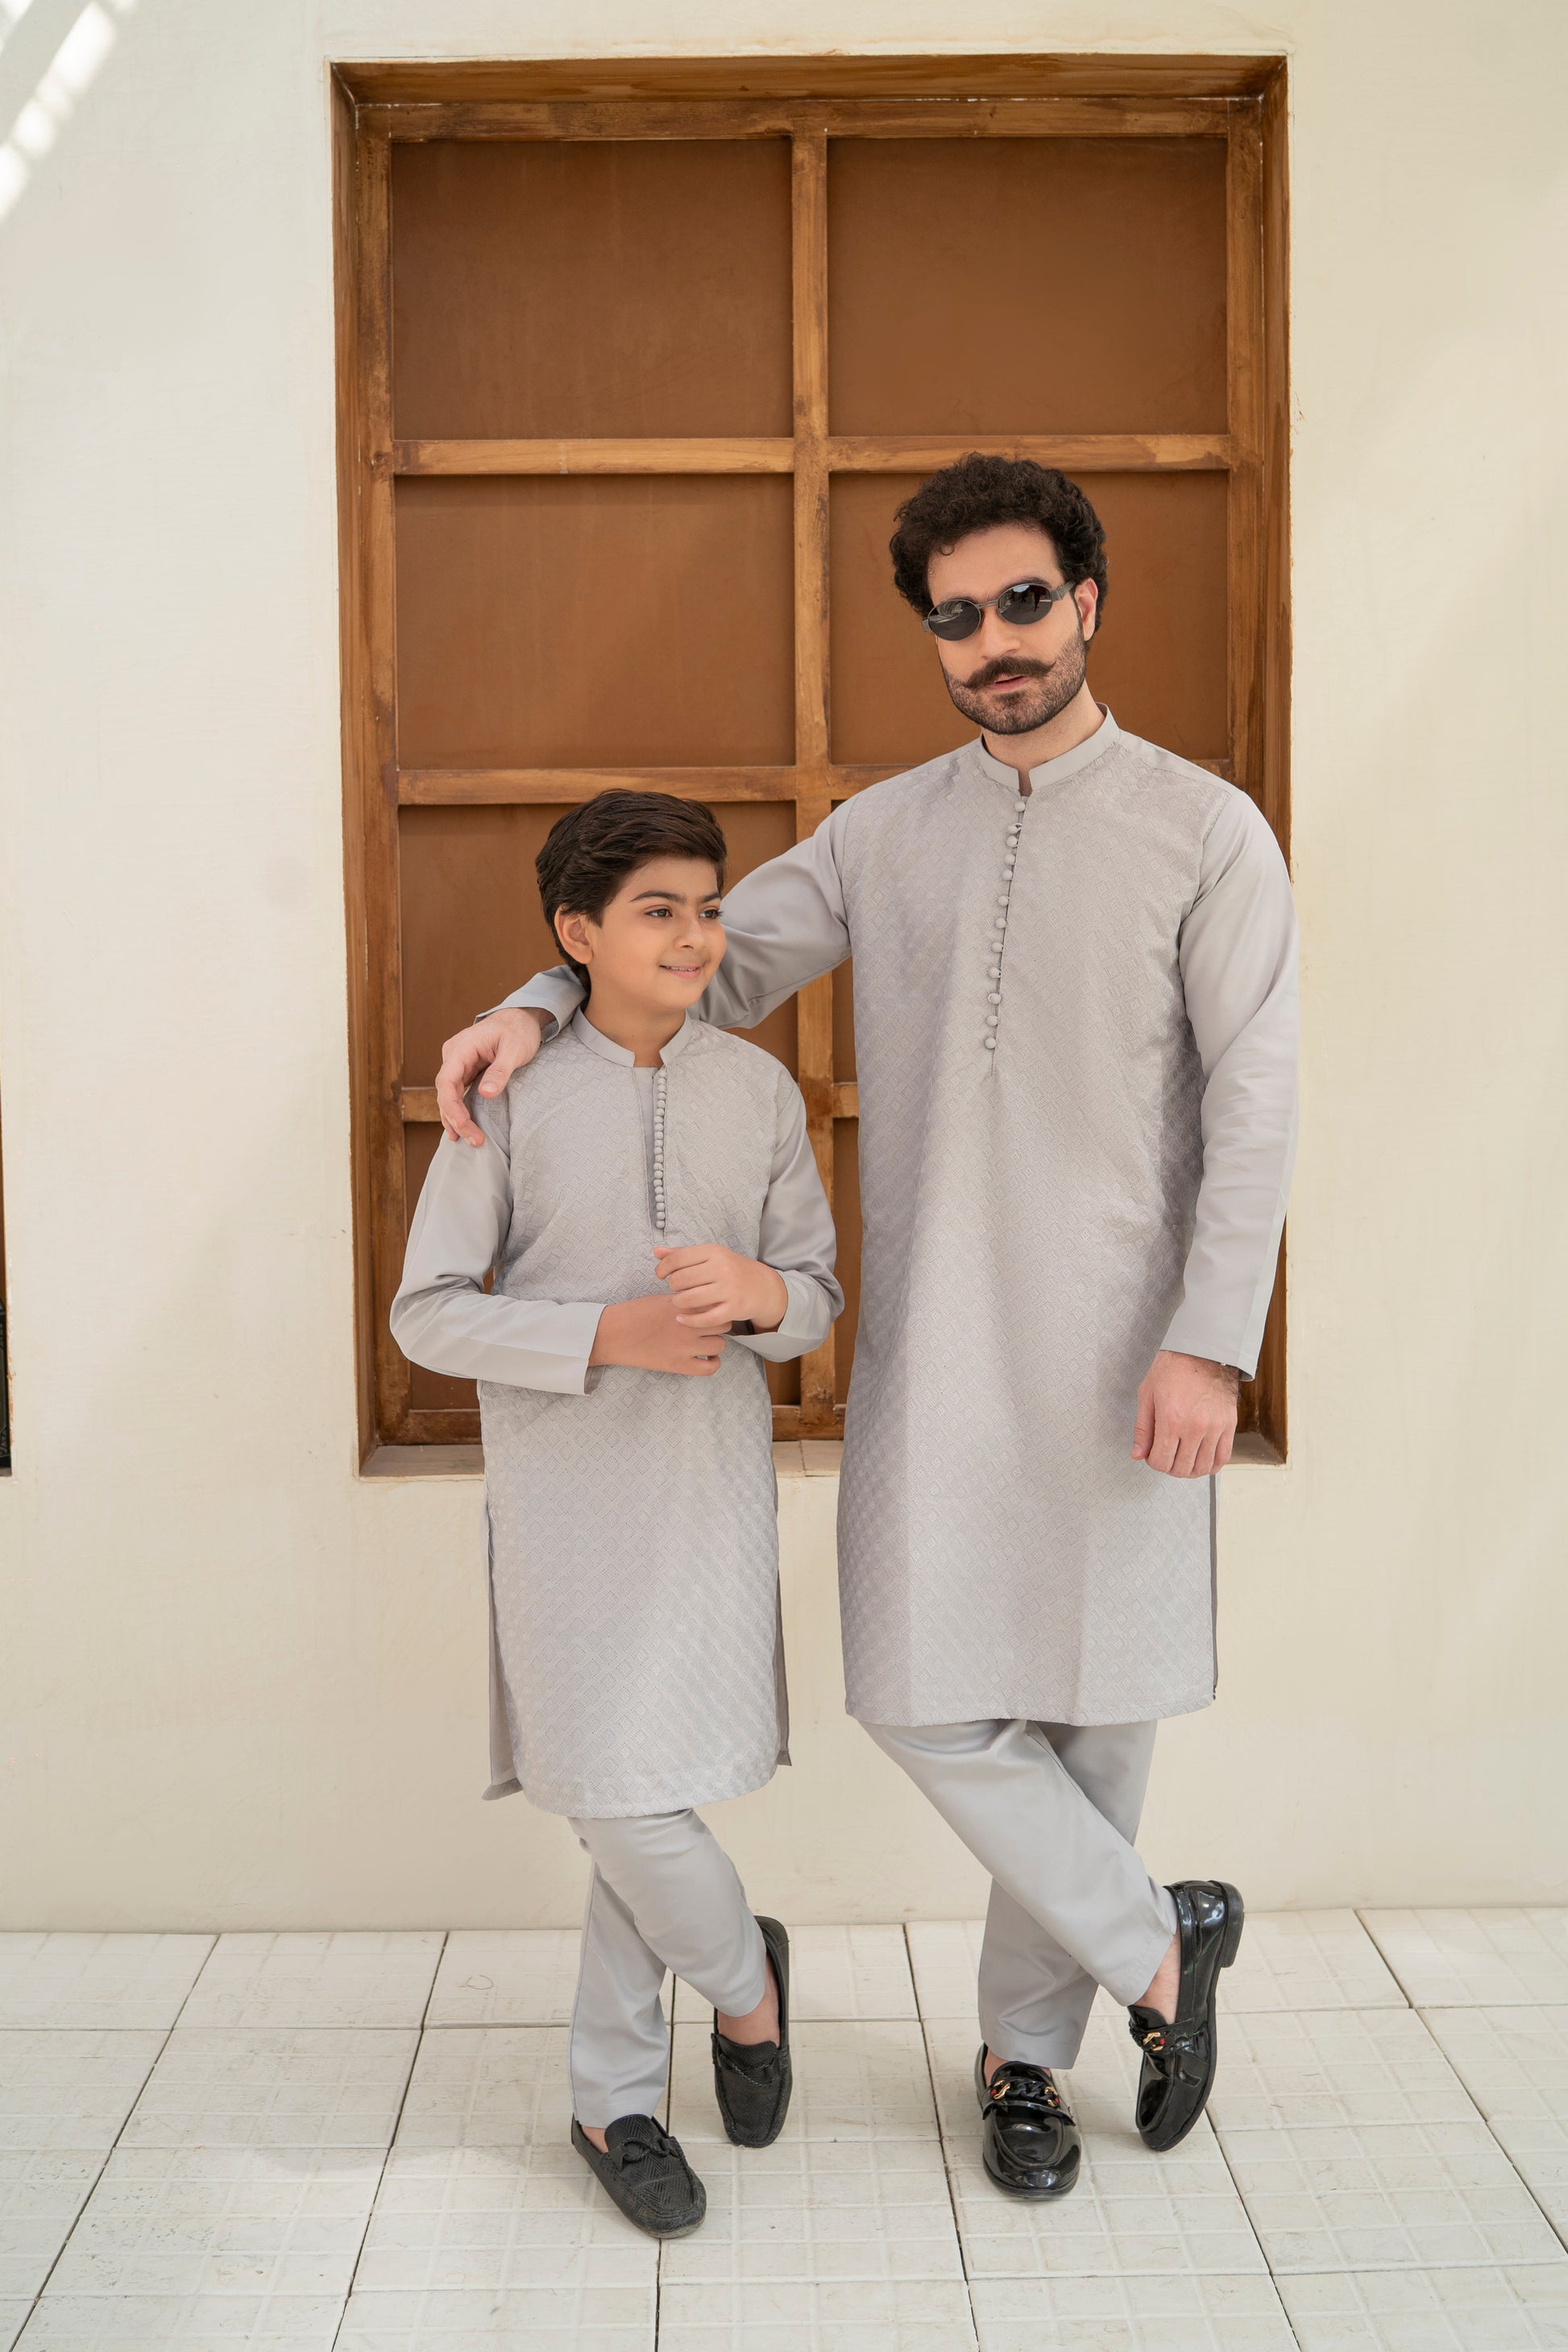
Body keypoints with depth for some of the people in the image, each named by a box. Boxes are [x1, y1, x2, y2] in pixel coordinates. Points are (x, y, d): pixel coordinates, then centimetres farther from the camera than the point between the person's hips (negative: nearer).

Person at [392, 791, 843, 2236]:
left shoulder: (758, 1090, 2)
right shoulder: (512, 1094, -7)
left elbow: (819, 1294, 7)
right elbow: (428, 1312, -6)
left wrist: (758, 1291, -17)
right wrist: (604, 1336, -19)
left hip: (715, 1482, 2)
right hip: (564, 1485, -2)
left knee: (651, 1787, 8)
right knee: (617, 1790, -4)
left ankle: (613, 2099, 26)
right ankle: (742, 1975, 27)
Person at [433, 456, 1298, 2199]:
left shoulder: (1205, 833, -2)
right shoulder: (885, 833, 8)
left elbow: (1252, 1103, -6)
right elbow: (712, 956, 15)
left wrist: (1211, 1342, -13)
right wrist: (539, 1004, -3)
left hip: (1119, 1354, -2)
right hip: (931, 1352, 3)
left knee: (1098, 1701, 7)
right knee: (928, 1698, -1)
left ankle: (1026, 2047, 27)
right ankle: (1156, 1946, 20)